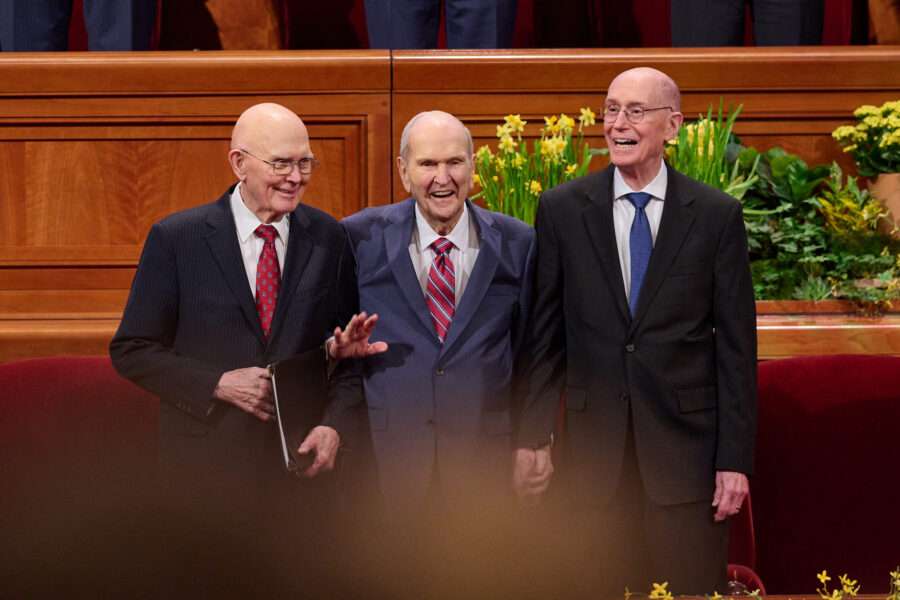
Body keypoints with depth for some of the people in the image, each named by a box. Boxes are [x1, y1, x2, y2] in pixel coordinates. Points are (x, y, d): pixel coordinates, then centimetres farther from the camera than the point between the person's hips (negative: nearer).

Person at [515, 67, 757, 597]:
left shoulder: (717, 214, 0)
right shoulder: (561, 209, 3)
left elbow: (736, 342, 0)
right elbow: (544, 334, 5)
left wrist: (736, 458, -4)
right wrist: (533, 436, 2)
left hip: (686, 443, -1)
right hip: (593, 450, 1)